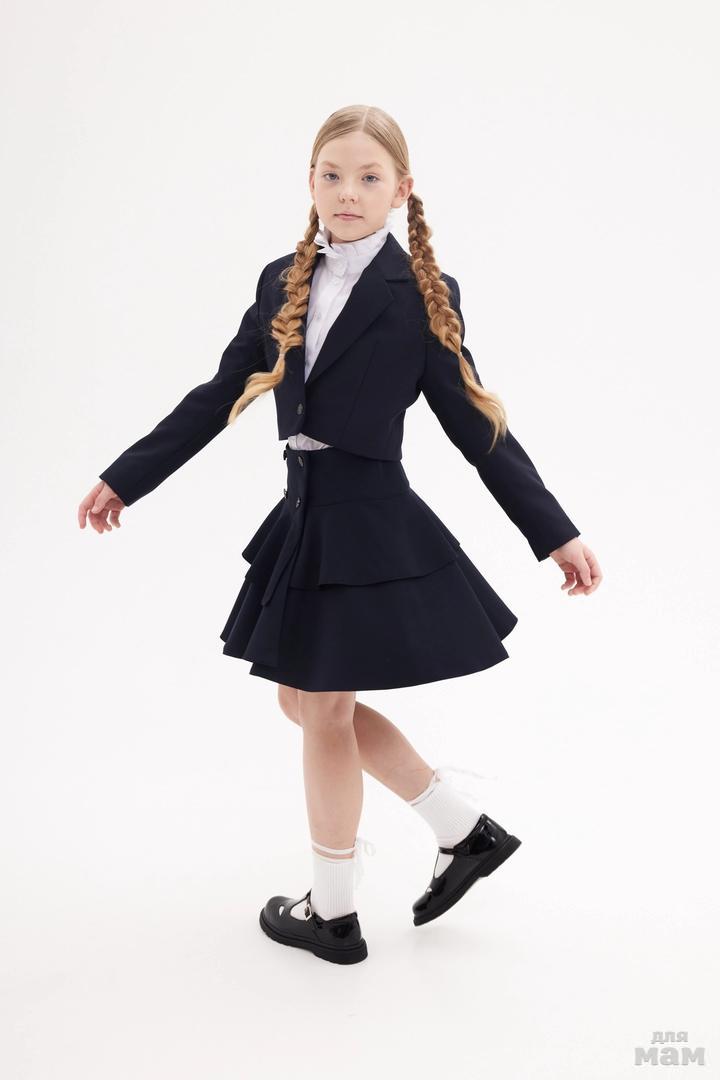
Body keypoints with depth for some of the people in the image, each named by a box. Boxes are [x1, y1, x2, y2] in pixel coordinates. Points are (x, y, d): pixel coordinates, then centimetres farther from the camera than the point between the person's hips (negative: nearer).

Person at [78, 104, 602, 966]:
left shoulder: (422, 294, -7)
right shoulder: (282, 283, 8)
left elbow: (475, 423, -5)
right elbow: (219, 398, 9)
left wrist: (556, 534, -7)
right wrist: (123, 478, 8)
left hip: (370, 528, -7)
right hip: (305, 517, 7)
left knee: (323, 708, 5)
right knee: (312, 701, 16)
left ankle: (333, 915, 27)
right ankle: (466, 830, 30)